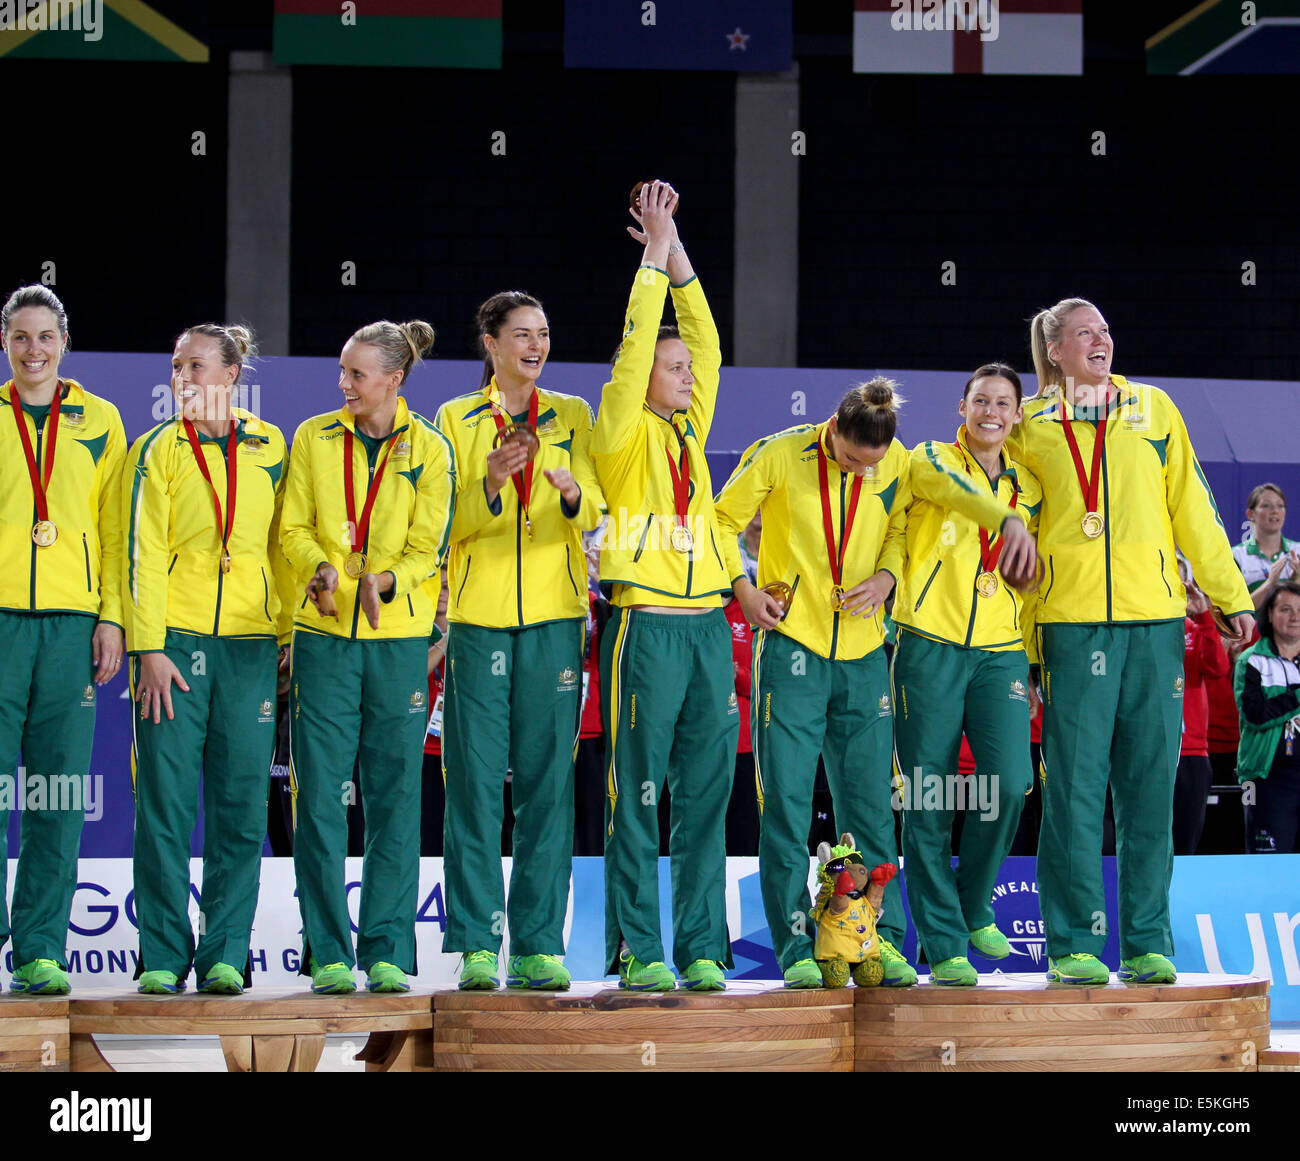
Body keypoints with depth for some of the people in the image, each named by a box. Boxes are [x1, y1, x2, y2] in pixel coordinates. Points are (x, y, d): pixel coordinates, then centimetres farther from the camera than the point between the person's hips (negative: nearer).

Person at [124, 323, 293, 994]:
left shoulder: (269, 449, 11)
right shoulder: (157, 450, 4)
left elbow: (285, 545, 14)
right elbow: (142, 553, -1)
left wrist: (291, 636, 6)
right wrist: (148, 648, -10)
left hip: (251, 643, 2)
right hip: (175, 638, -2)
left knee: (241, 806, 0)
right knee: (165, 801, -3)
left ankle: (225, 954, 5)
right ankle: (163, 957, 2)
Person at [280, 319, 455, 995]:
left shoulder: (428, 450, 3)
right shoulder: (314, 439, 7)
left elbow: (427, 546, 0)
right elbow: (293, 528, 6)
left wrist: (386, 581, -20)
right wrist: (320, 569, -15)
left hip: (399, 635, -1)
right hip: (325, 634, 1)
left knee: (395, 793, 1)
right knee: (320, 793, -3)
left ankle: (388, 952, 6)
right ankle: (328, 953, 3)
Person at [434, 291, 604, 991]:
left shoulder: (573, 417, 12)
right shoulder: (457, 420, 7)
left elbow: (593, 512, 2)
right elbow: (445, 524, 0)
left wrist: (571, 492, -21)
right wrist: (491, 484, -18)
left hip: (553, 617, 1)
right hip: (479, 617, -1)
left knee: (548, 781, -1)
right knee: (475, 781, -4)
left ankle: (540, 944, 2)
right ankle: (476, 945, 0)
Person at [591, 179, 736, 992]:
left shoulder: (692, 430, 16)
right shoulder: (624, 433, 0)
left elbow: (705, 343, 13)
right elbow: (636, 349, -9)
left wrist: (678, 255, 10)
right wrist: (654, 258, -4)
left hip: (708, 624, 6)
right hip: (646, 623, -6)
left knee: (706, 791, 4)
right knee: (638, 794, -4)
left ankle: (702, 948, 6)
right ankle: (638, 951, -2)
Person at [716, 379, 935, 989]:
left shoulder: (898, 466, 0)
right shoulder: (778, 455, -8)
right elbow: (724, 519, 4)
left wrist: (886, 576, -6)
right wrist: (742, 585, -7)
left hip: (863, 653, 3)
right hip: (791, 646, -2)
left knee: (869, 803, 3)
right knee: (786, 802, -4)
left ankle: (882, 941, 8)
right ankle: (797, 948, 1)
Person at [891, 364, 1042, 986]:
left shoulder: (1029, 487, 16)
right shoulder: (932, 460, 3)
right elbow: (947, 484, -23)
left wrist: (1035, 668, 13)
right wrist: (1006, 517, -40)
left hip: (1000, 650, 3)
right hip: (930, 645, -3)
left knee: (1010, 780, -13)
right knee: (928, 799, -4)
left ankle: (973, 908, 11)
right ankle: (943, 942, 4)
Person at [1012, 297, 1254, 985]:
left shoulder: (1153, 410, 13)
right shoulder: (1031, 426, 9)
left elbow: (1193, 509, 14)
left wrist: (1230, 594, 9)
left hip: (1155, 617, 2)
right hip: (1071, 621, -2)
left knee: (1149, 783, 2)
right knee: (1075, 785, -5)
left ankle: (1147, 942, 8)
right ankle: (1073, 945, 1)